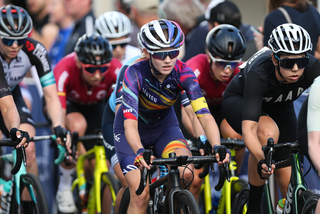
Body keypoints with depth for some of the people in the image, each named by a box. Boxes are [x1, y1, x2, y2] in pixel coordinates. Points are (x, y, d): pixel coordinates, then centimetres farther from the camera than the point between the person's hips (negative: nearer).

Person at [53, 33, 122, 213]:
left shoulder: (115, 69, -34)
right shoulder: (65, 70, -40)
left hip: (95, 106, 3)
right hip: (67, 103, -3)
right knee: (77, 125, -37)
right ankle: (64, 188, -17)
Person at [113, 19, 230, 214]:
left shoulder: (182, 73, -25)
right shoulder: (135, 73, -32)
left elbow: (204, 115, -32)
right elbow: (130, 124, -40)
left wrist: (217, 147, -51)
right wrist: (140, 152, -60)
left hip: (165, 126, 2)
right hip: (135, 131, -2)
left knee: (186, 174, -26)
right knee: (141, 195, -18)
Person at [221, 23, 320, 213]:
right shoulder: (259, 74, -41)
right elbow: (248, 128, -48)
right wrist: (261, 161, -65)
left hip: (279, 106, 4)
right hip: (239, 100, -4)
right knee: (267, 131, -34)